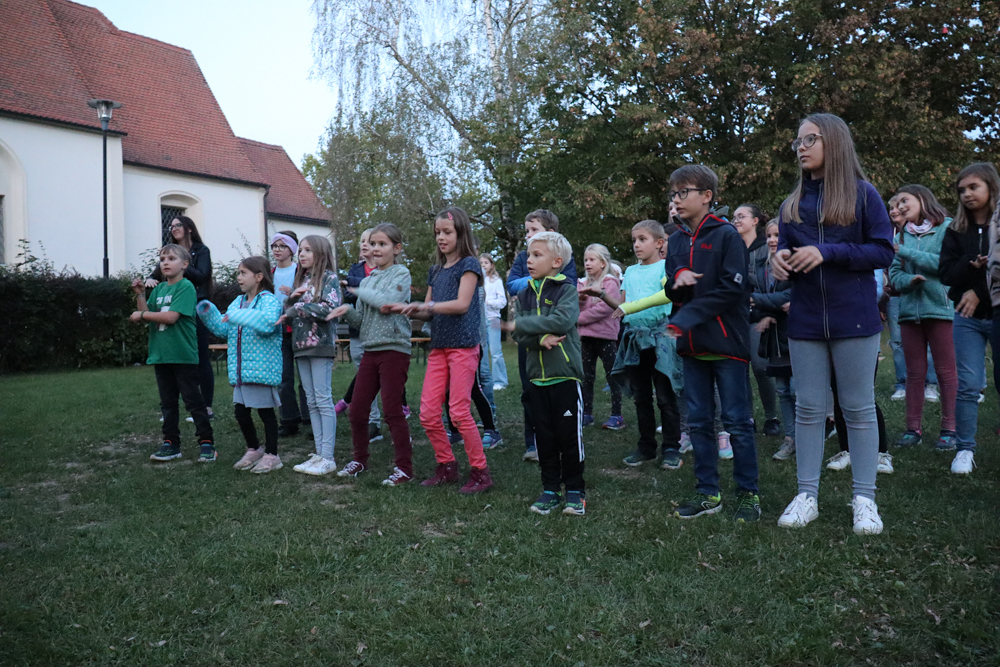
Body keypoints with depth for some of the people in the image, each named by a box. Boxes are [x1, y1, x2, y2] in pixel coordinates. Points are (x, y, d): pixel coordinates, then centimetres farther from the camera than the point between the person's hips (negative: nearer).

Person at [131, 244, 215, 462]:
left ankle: (206, 442, 5)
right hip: (160, 354, 7)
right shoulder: (158, 288, 12)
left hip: (183, 354, -7)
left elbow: (171, 316, -19)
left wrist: (142, 314, -8)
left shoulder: (186, 286, -10)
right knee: (167, 402, 13)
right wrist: (140, 295, -2)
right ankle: (171, 443, 21)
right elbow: (146, 316, 9)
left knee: (193, 400, -1)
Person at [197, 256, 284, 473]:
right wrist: (209, 314, 5)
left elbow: (268, 323, -30)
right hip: (241, 371, 8)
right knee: (241, 412, 13)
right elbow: (223, 329, 18)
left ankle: (271, 455, 14)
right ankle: (253, 450, 32)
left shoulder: (269, 301, -10)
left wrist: (239, 316, -29)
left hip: (262, 368, -8)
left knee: (266, 411, 2)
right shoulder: (238, 302, 16)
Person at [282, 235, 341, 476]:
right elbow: (288, 313, 18)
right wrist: (292, 298, -1)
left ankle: (328, 457, -5)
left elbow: (328, 309, -17)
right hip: (301, 345, 7)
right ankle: (319, 453, 12)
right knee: (312, 402, 8)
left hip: (320, 344, -7)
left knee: (323, 400, -7)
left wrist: (297, 307, -11)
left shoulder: (329, 277, -3)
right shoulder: (301, 279, 19)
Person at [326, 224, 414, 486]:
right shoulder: (366, 280, 16)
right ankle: (360, 459, 26)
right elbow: (361, 321, 16)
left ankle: (404, 467, 5)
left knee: (392, 410, -6)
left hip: (394, 349, -7)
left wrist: (360, 291, -6)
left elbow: (387, 301, -21)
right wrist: (347, 310, -4)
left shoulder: (401, 274, -3)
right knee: (357, 410, 9)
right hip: (370, 351, 7)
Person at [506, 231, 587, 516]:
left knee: (569, 434, 1)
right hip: (537, 375, 5)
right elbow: (518, 334, 2)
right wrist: (540, 339, -19)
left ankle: (575, 489, 15)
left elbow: (562, 321, -22)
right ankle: (550, 489, 20)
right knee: (544, 435, 9)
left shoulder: (566, 289, -3)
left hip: (565, 374, -5)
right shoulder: (524, 294, 11)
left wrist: (522, 324, -16)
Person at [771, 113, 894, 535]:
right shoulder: (793, 203, 10)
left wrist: (827, 252, -19)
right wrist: (780, 259, -8)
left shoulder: (863, 194, -2)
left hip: (854, 321, -4)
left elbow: (883, 251, -7)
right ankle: (807, 495, 15)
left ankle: (864, 498, 14)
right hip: (806, 322, 4)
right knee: (808, 408, 7)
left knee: (858, 408, 4)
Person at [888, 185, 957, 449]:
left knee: (946, 372, 2)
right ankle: (913, 428, 15)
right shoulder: (902, 234, 10)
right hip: (910, 310, 5)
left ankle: (949, 429, 10)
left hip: (940, 308, -4)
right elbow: (894, 274, 6)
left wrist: (904, 251, -14)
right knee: (914, 373, 9)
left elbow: (945, 263, -15)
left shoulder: (947, 227, -3)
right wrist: (909, 279, -16)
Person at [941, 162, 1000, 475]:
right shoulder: (956, 230, 7)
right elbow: (946, 273, 0)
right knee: (968, 385, -1)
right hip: (968, 318, 2)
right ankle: (965, 449, 7)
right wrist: (974, 266, -16)